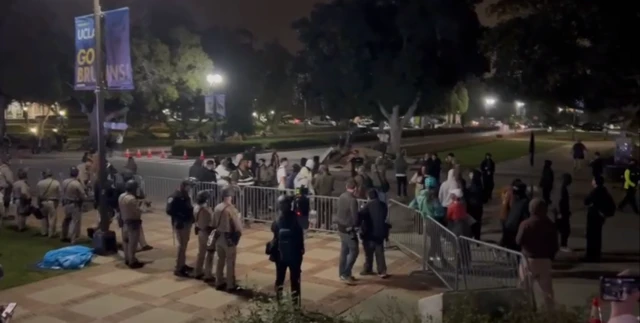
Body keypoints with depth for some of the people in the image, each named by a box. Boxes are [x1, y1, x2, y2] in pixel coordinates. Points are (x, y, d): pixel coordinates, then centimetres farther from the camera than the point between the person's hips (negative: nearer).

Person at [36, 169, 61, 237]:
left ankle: (44, 232, 23)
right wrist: (57, 203, 8)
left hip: (43, 202, 2)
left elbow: (38, 195, -1)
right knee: (52, 218, 3)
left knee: (44, 217, 18)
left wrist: (39, 204, 9)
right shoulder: (56, 183, -9)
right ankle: (51, 233, 4)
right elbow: (58, 195, -4)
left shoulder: (40, 183, -6)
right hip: (53, 202, -2)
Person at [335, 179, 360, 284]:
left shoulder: (341, 196, 2)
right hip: (348, 229, -8)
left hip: (341, 227, 8)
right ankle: (345, 274, -2)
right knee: (354, 251, 0)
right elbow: (354, 217, -22)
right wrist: (353, 225, -3)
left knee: (344, 251, 16)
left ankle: (343, 273, 24)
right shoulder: (352, 200, -23)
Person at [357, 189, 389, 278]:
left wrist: (357, 224, -9)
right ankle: (382, 272, 6)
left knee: (369, 253, 10)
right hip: (380, 232, 5)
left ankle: (368, 270, 23)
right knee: (380, 253, 10)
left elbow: (360, 215, -21)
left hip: (369, 233, -4)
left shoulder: (368, 205, -11)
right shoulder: (383, 205, 5)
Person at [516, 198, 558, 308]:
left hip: (528, 260, -2)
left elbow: (518, 241, -8)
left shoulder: (525, 224, -11)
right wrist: (551, 256, 16)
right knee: (547, 289, 14)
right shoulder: (550, 224, -2)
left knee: (525, 288, 9)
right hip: (545, 260, 2)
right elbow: (555, 245, 2)